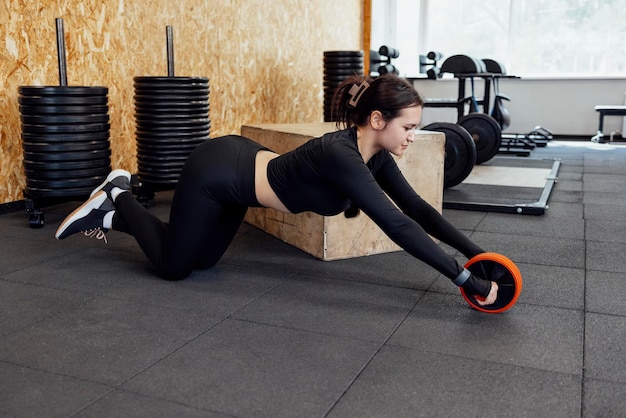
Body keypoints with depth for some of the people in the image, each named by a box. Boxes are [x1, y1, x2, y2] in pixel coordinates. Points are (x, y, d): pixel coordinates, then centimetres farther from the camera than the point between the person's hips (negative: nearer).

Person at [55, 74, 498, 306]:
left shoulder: (374, 154, -10)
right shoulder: (340, 155, -35)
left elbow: (417, 207, -7)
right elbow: (397, 225, -40)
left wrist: (478, 253, -11)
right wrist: (466, 279, -38)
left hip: (239, 168, 8)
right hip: (215, 173, -8)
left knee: (204, 260, 24)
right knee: (174, 266, 9)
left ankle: (117, 206, 36)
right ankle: (116, 201, 26)